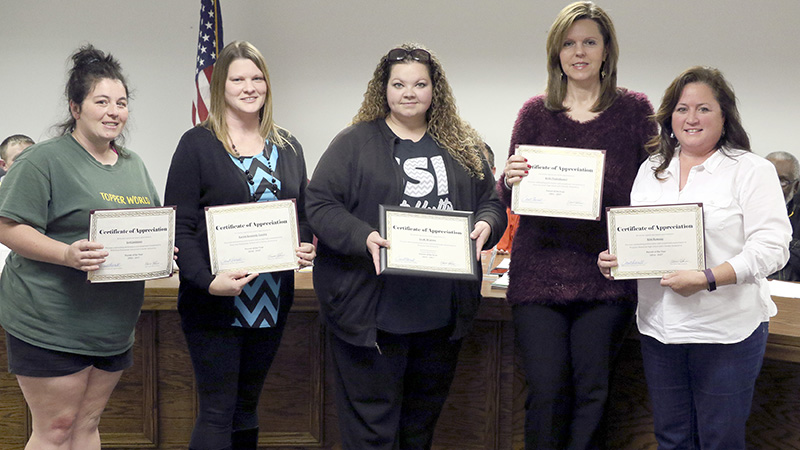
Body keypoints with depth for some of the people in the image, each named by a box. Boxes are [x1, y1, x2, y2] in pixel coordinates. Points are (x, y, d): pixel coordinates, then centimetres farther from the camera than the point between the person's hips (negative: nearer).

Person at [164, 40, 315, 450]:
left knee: (247, 408, 15)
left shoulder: (287, 147, 12)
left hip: (272, 303, 5)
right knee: (217, 413, -3)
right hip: (213, 302, -5)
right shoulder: (197, 144, -4)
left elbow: (304, 214, 18)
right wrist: (208, 280, -23)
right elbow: (179, 227, -10)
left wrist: (307, 248, -4)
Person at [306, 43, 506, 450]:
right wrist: (363, 238, -22)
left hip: (442, 316, 4)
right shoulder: (354, 143, 0)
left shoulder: (464, 147, 13)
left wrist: (485, 225, -7)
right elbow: (320, 204, -6)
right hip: (370, 311, -4)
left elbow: (491, 202, 16)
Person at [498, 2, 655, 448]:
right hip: (540, 272, 1)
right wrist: (511, 180, -14)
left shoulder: (634, 109, 6)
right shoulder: (536, 112, 9)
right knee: (546, 392, -1)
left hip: (608, 273, 0)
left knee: (593, 391, 1)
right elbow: (509, 198, 10)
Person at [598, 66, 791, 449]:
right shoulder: (651, 170, 13)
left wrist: (707, 279, -23)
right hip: (659, 328, 5)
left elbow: (771, 246, -13)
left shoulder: (750, 170, -5)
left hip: (726, 331, -5)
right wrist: (613, 259, -4)